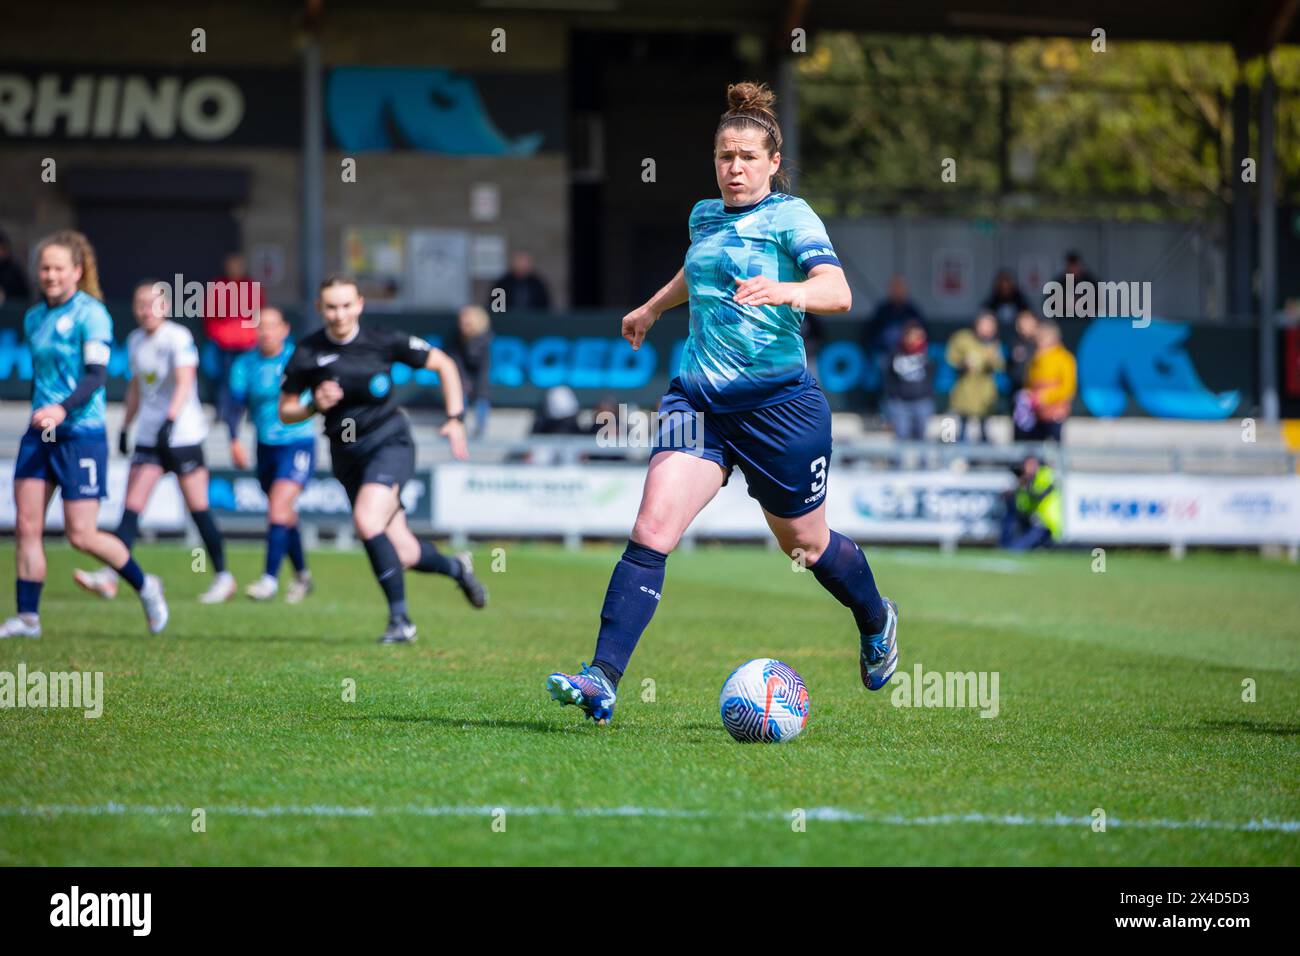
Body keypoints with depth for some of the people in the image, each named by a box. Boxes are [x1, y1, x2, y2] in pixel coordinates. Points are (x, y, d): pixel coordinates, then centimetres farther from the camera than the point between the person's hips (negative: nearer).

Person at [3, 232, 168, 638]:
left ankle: (145, 586, 16)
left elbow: (96, 375, -18)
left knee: (81, 535, -6)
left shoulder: (91, 314, -10)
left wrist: (63, 409, -32)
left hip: (81, 434, -7)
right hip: (39, 433, 7)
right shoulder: (34, 318, 12)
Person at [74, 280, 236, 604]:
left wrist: (170, 420, -33)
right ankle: (108, 577, -13)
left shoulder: (178, 338, -10)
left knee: (198, 509, -1)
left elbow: (185, 382, -21)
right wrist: (126, 426, 20)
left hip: (183, 434, -6)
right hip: (148, 437, 6)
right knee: (131, 506, -5)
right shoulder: (135, 340, 11)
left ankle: (223, 577, 11)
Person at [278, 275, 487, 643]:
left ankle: (400, 619, -19)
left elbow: (443, 364, 5)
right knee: (402, 553, 3)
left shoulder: (384, 341, -7)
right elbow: (285, 412, 4)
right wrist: (315, 405, -16)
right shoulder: (306, 354, -4)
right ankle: (456, 568, 37)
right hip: (347, 457, 3)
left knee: (367, 521, -28)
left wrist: (455, 419, -1)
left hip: (390, 443, -3)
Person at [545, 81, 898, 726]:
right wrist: (654, 308, 52)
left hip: (779, 400, -4)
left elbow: (837, 292, -21)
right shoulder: (705, 216, 12)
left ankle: (877, 623, 44)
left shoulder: (791, 218, -5)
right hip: (699, 398, 4)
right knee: (653, 527, -15)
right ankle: (603, 680, -23)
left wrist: (785, 291, -41)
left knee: (804, 542, 12)